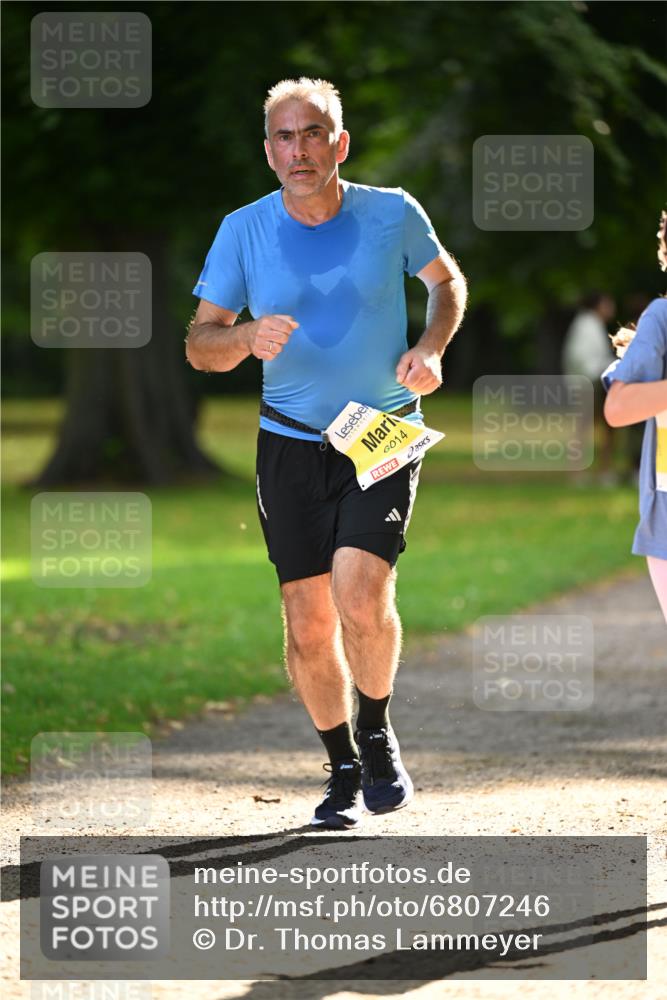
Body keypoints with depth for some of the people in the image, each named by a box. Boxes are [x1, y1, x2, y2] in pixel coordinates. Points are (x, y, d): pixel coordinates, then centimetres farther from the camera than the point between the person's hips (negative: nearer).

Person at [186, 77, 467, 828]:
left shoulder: (393, 216, -5)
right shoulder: (243, 232, -4)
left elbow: (447, 281, 14)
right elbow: (199, 343, -1)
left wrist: (430, 348, -5)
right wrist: (248, 337, -23)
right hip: (291, 446, 2)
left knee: (361, 595, -20)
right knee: (307, 623, 1)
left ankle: (376, 734, 7)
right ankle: (344, 771, 21)